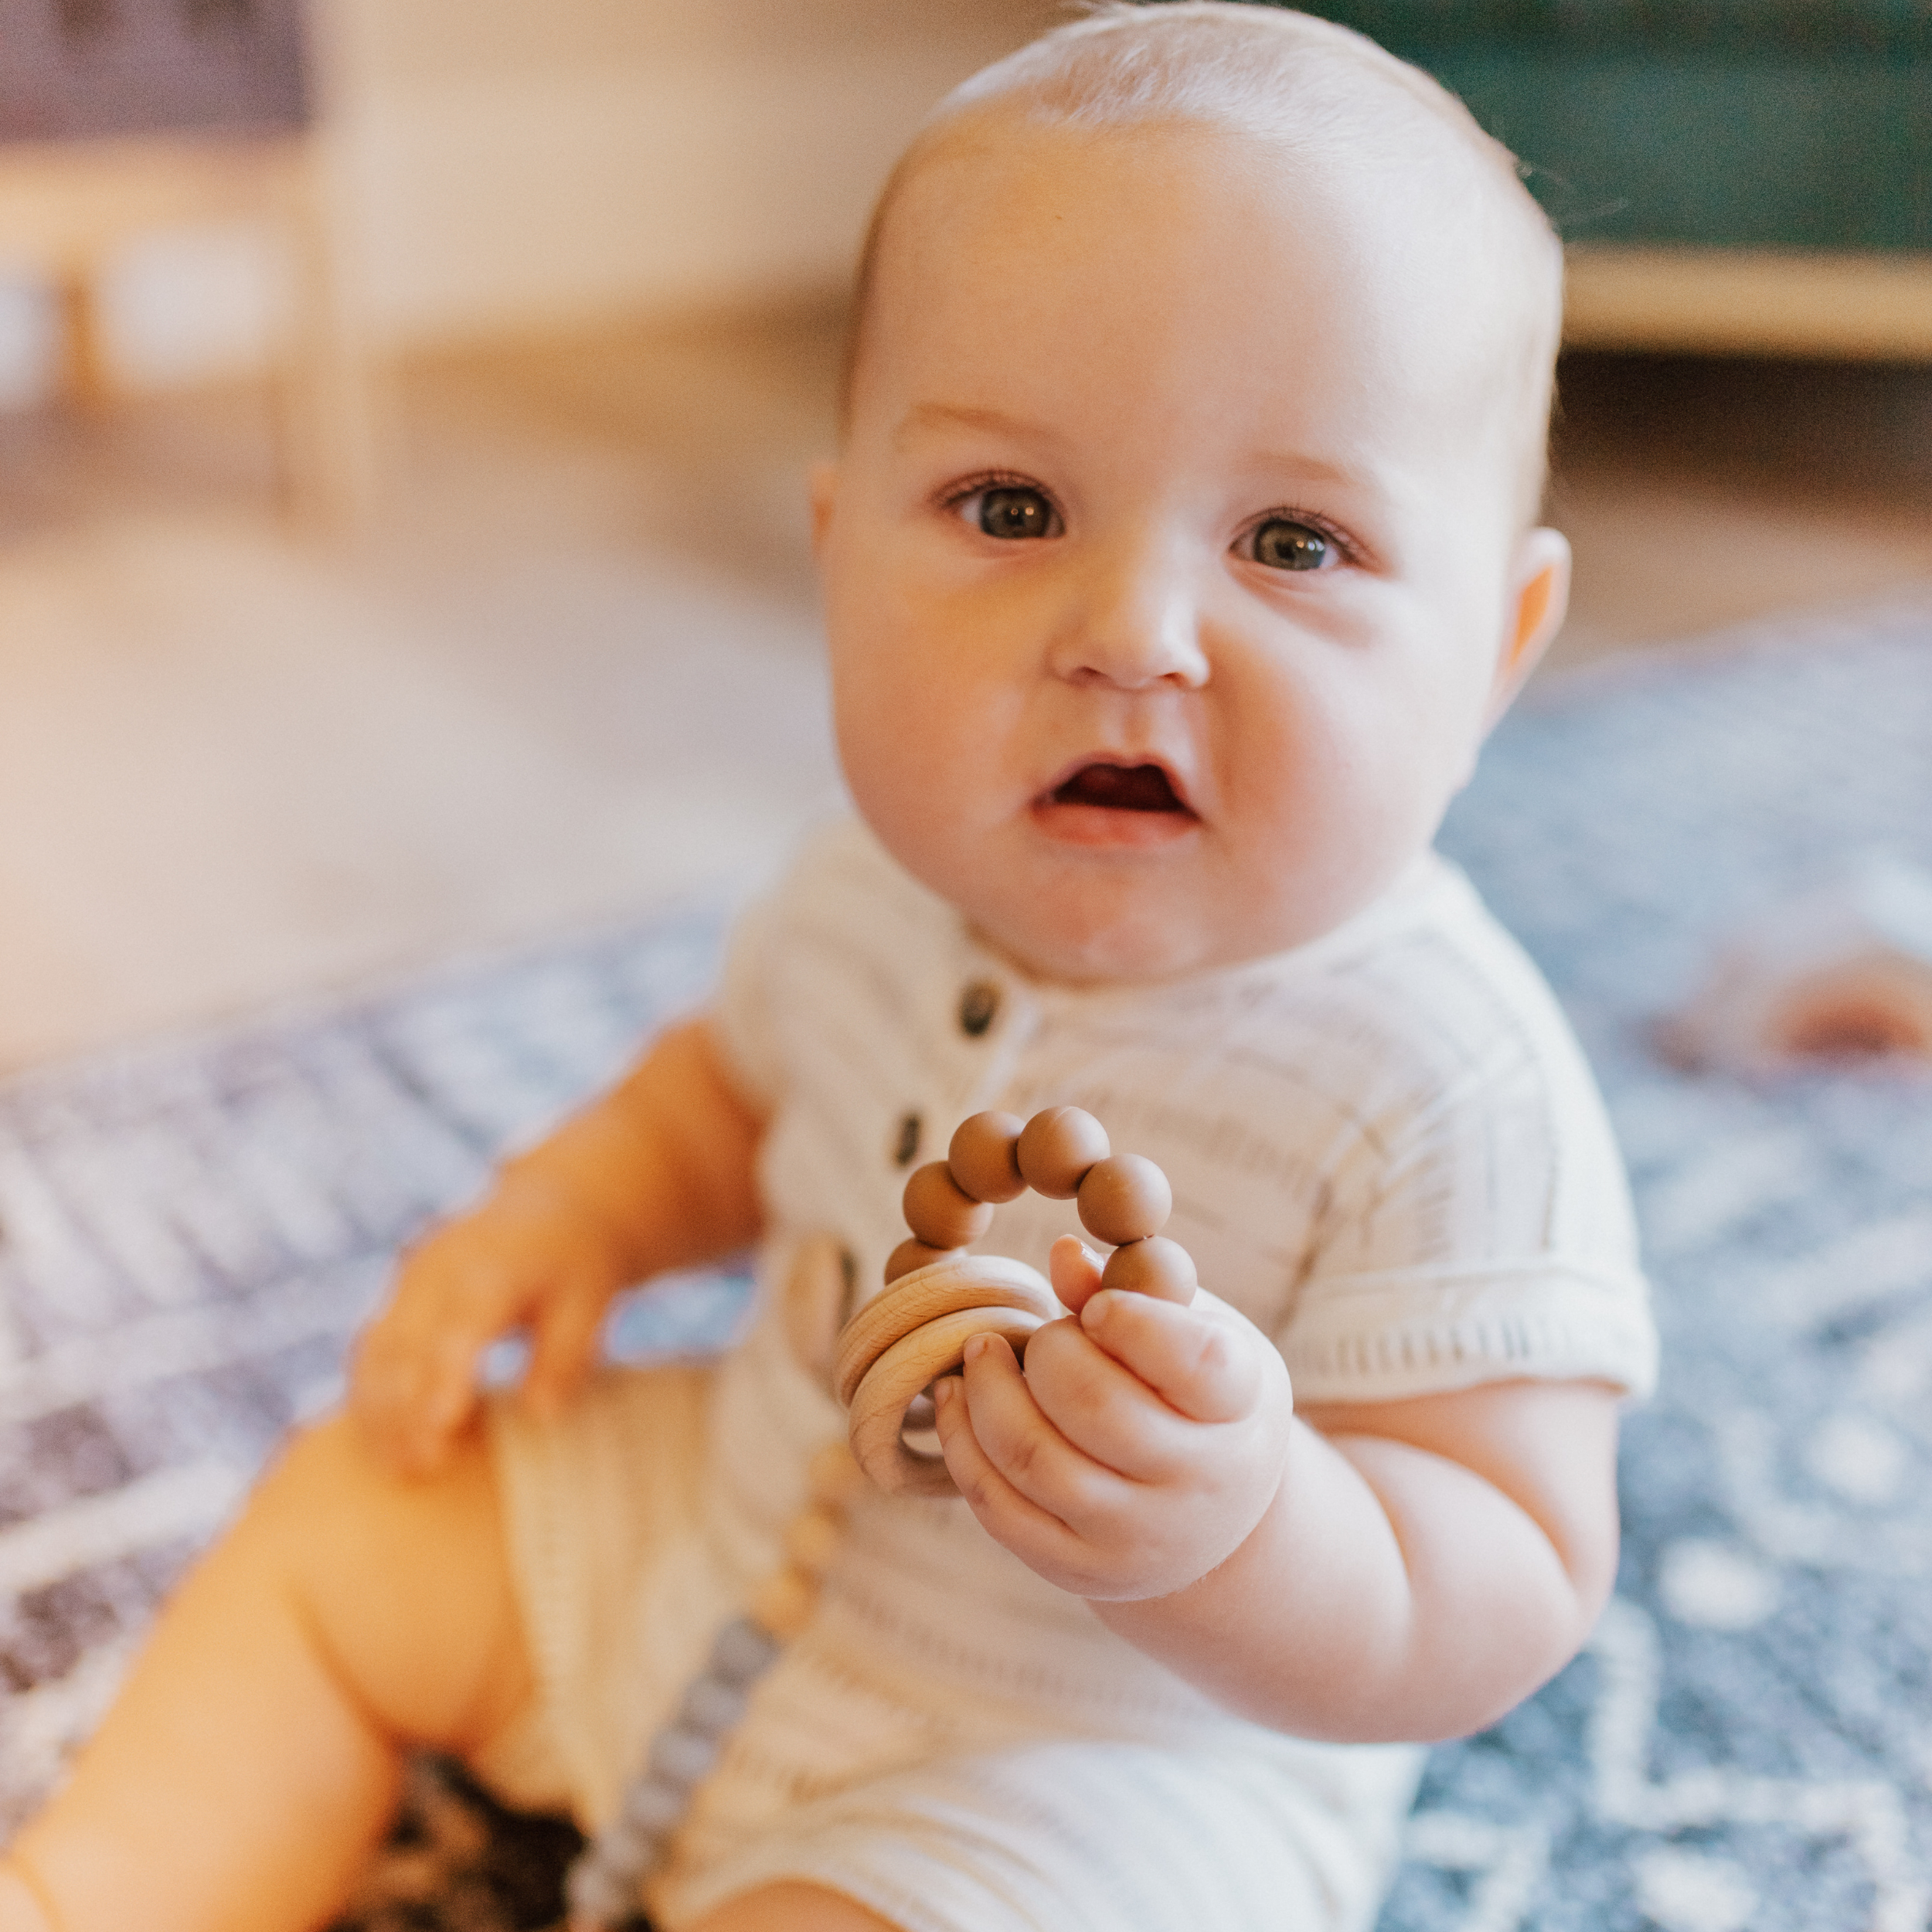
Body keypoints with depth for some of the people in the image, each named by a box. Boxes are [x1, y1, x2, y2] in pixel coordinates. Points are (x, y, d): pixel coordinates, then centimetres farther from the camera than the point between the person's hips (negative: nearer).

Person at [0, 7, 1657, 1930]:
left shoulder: (1446, 1096, -32)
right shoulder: (895, 883, -11)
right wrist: (574, 1205, -6)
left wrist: (1237, 1527, -47)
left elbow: (1510, 1594, -27)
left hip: (1114, 1744, -6)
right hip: (732, 1526, 7)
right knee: (343, 1513, 13)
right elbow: (744, 1080, 11)